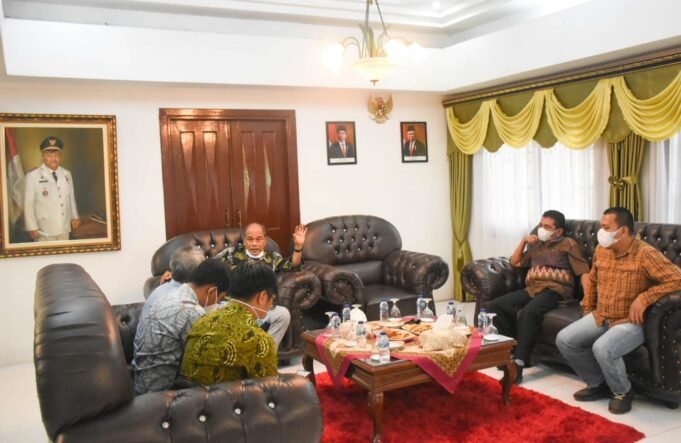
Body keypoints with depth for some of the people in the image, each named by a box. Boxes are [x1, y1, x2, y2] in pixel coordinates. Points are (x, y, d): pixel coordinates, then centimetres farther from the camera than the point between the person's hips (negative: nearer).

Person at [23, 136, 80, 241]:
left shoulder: (67, 174, 5)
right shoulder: (32, 176, -9)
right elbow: (28, 204, -8)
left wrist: (74, 217, 14)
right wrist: (32, 228, -8)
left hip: (64, 228, 4)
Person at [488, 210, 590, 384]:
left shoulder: (568, 244, 8)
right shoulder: (536, 246, 27)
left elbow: (584, 272, -1)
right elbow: (515, 263, 28)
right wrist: (524, 241, 15)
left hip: (555, 290, -7)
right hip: (532, 289, 7)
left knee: (529, 312, -37)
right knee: (496, 305, -14)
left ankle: (518, 362, -35)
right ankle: (514, 349, -8)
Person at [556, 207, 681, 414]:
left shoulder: (645, 254, -18)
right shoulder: (601, 250, 4)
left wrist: (643, 298, -26)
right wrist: (587, 310, 18)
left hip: (630, 322, -7)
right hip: (600, 317, 7)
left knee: (602, 348, -32)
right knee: (564, 339, -7)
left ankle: (623, 391, -1)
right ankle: (598, 384, 11)